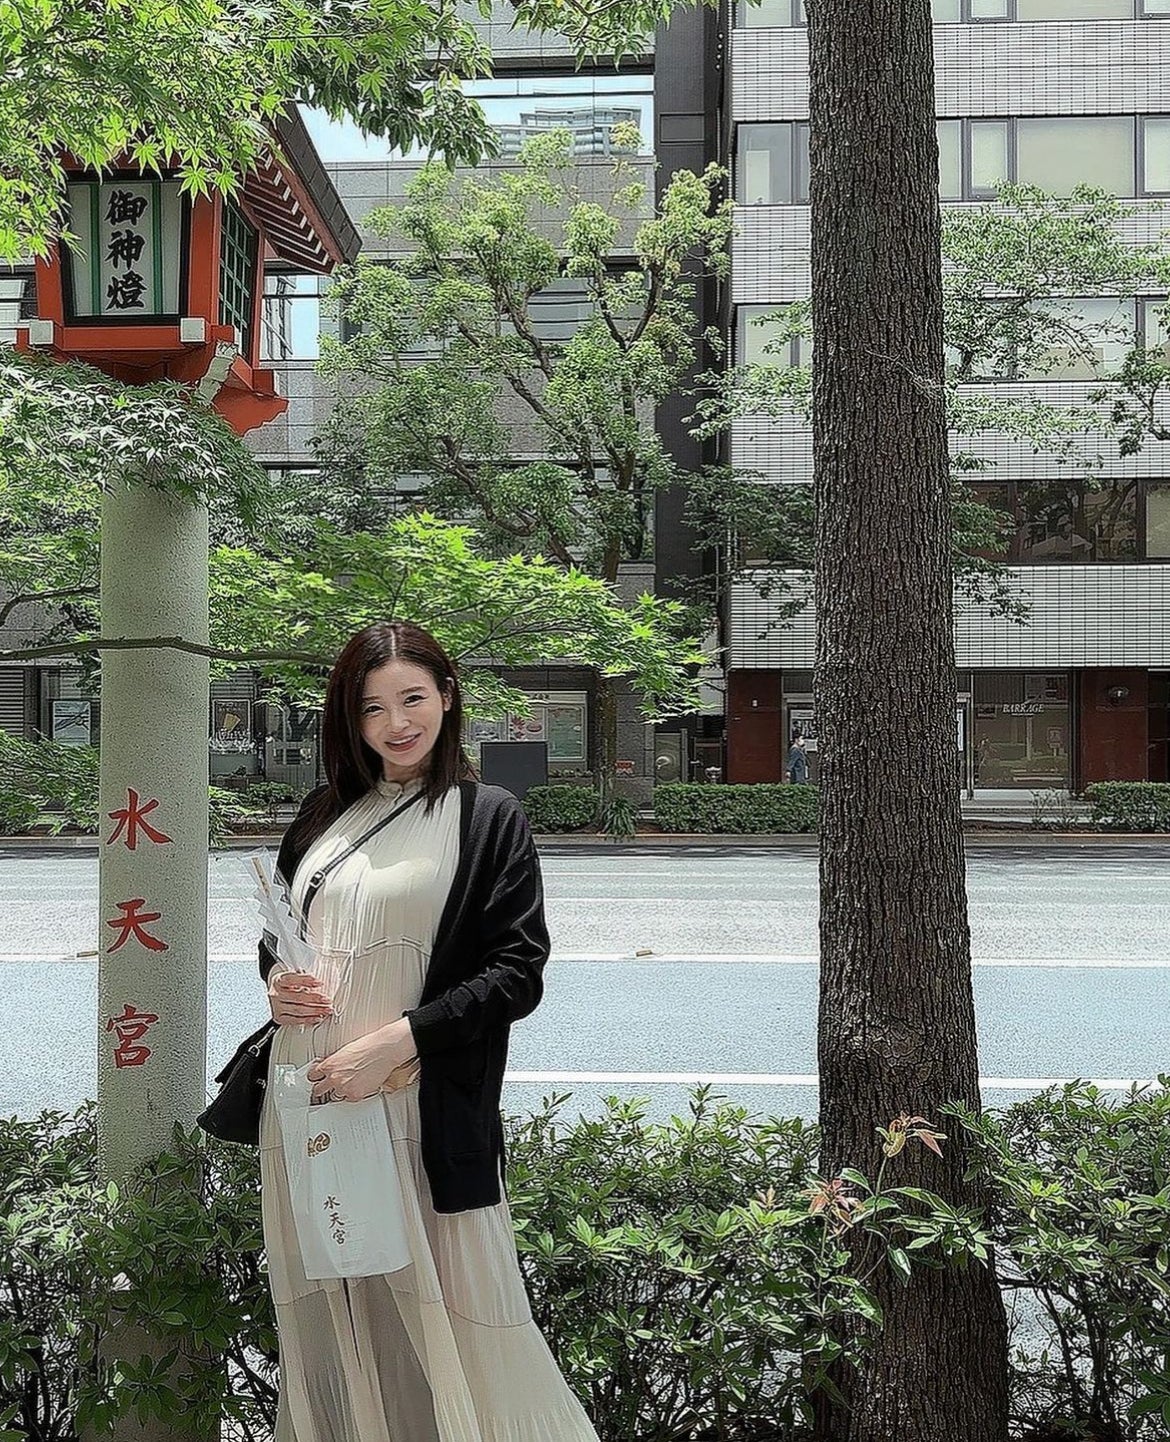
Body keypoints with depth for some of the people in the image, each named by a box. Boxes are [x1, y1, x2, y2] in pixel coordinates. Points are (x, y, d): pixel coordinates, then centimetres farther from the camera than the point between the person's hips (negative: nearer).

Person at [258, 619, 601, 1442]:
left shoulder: (489, 819, -3)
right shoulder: (326, 813, 11)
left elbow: (518, 973, -9)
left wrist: (397, 1041, -18)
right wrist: (276, 982, -1)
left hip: (418, 1104, -5)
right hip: (308, 1096, 5)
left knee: (440, 1309, -1)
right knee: (326, 1306, 13)